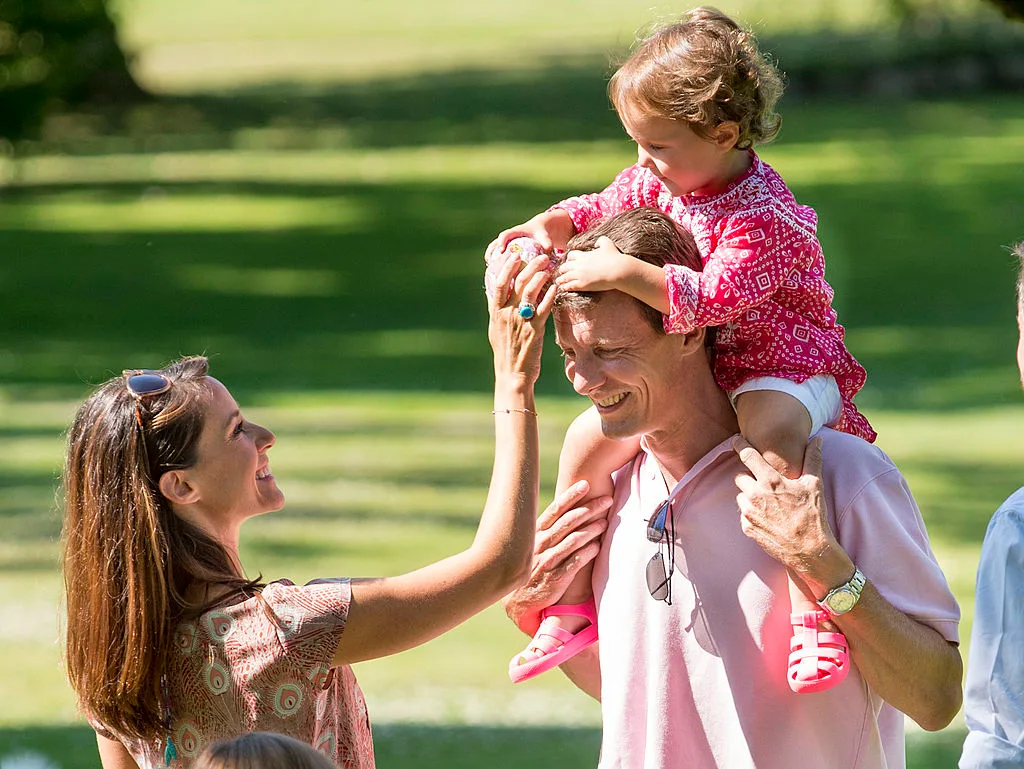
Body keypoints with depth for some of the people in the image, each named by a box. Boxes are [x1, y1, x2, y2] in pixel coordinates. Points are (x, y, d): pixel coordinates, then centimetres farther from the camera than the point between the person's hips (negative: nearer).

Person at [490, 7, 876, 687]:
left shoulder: (763, 217, -27)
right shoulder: (655, 180, -1)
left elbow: (715, 296, -39)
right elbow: (600, 209, 18)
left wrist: (621, 271, -44)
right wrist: (549, 228, -2)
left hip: (783, 370, -9)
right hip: (688, 372, 9)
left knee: (770, 438, -41)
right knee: (587, 439, 0)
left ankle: (812, 604, -45)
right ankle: (572, 606, 13)